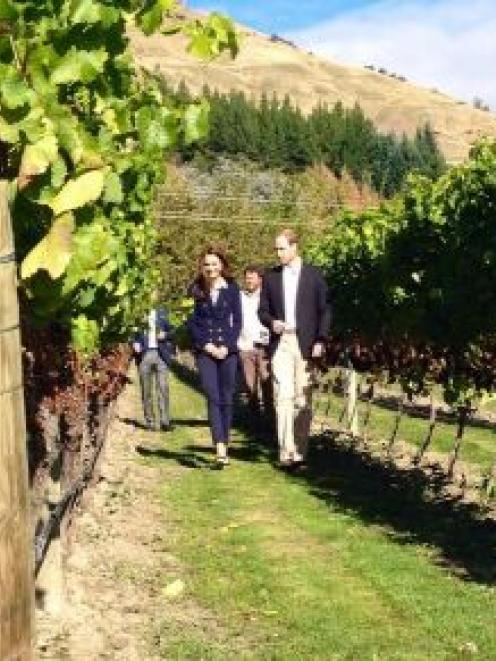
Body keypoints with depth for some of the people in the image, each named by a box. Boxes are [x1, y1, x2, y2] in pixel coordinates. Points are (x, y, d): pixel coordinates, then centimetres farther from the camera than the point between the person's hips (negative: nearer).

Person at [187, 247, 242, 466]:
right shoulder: (196, 290, 4)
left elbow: (237, 320, 4)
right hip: (204, 350, -1)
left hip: (228, 350, 1)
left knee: (226, 398, 3)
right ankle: (220, 448, -19)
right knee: (213, 397, -10)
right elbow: (192, 322, 3)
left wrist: (227, 346, -7)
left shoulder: (232, 289, 5)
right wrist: (207, 345, -7)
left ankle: (224, 444, 13)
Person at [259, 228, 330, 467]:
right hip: (280, 342, 1)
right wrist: (272, 322, -8)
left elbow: (324, 310, 3)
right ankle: (286, 450, -11)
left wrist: (320, 340, -7)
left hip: (305, 343, -1)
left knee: (303, 398, 2)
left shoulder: (313, 275, 4)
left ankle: (300, 450, 11)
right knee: (283, 395, -10)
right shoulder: (271, 277, 11)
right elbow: (263, 310, 14)